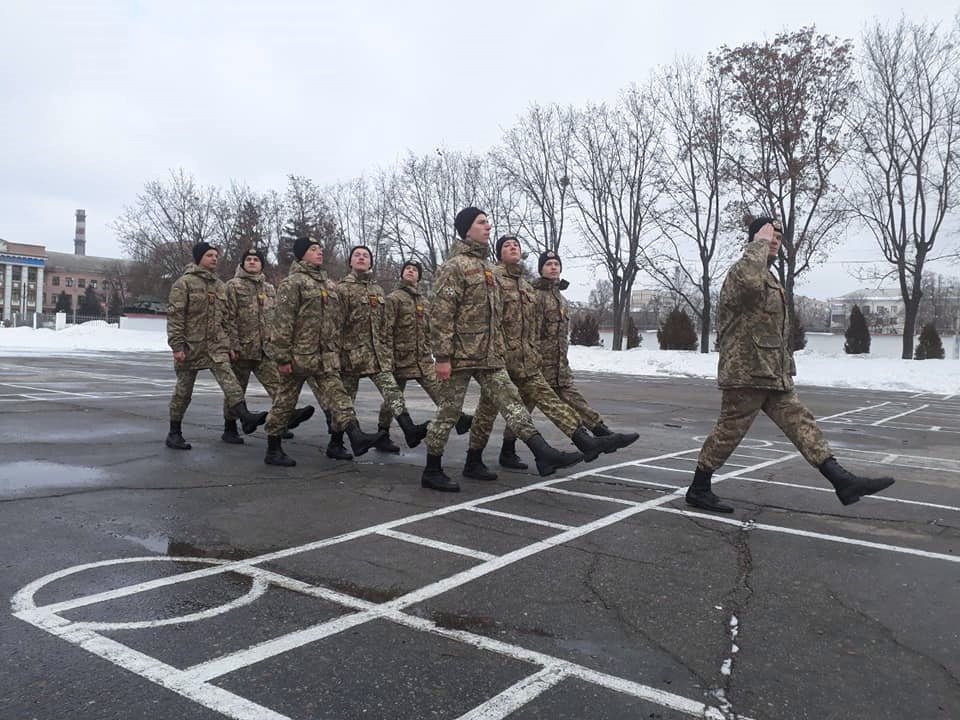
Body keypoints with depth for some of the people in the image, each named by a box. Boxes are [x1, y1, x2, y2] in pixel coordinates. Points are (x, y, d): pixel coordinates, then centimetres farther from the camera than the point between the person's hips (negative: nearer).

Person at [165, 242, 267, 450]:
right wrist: (177, 346, -17)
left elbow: (226, 317, 19)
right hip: (191, 345, -4)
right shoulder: (185, 282, -5)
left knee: (228, 379, -18)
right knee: (183, 390, 6)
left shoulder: (220, 285, 14)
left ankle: (245, 417, -35)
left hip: (216, 345, 4)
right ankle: (174, 433, 19)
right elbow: (174, 315, -11)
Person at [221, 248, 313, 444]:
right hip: (241, 348, -4)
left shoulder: (269, 289, 17)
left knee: (276, 382, -13)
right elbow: (228, 318, -8)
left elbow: (275, 319, 19)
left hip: (265, 349, 4)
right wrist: (233, 345, -15)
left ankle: (287, 416, -25)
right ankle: (229, 429, 16)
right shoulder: (232, 286, -1)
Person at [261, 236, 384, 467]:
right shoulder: (292, 282, -6)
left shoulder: (328, 284, 17)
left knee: (336, 393, -9)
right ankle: (273, 450, 15)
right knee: (286, 400, 4)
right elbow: (282, 321, -13)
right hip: (299, 354, -6)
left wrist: (336, 350, 17)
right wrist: (282, 356, -18)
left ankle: (355, 435, -22)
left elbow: (337, 320, 21)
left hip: (326, 356, 6)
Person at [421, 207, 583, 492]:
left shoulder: (485, 266, 17)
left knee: (511, 400, 0)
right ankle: (432, 472, 12)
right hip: (460, 354, -8)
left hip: (489, 354, 8)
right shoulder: (454, 266, -11)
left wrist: (498, 348, 19)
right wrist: (442, 356, -21)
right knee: (449, 411, 1)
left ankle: (544, 453, -3)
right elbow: (441, 315, -17)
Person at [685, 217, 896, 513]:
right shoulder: (742, 270, -11)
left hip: (773, 374, 10)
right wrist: (759, 243, -25)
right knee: (729, 431, -2)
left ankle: (842, 481, 5)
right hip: (746, 371, -10)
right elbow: (748, 282, -40)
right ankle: (698, 489, 11)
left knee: (800, 422, 5)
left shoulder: (769, 277, 22)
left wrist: (787, 365, 27)